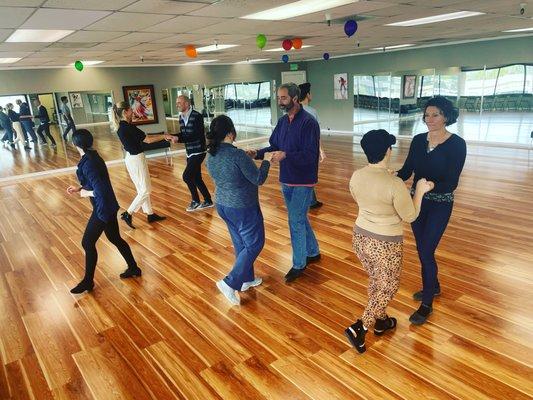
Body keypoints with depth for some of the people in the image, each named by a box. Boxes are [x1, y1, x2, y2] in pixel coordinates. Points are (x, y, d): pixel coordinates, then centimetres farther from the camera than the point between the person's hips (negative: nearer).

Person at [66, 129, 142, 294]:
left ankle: (88, 281, 19)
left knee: (88, 243, 4)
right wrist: (79, 188, 14)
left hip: (103, 208, -10)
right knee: (115, 239, 20)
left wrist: (86, 193, -13)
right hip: (108, 206, 10)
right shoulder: (93, 156, 5)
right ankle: (134, 268, 32)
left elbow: (100, 190, -30)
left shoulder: (87, 163, -24)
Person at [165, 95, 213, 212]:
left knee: (187, 176, -11)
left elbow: (196, 136, -23)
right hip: (189, 152, 8)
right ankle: (208, 201, 23)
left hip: (198, 152, -8)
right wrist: (173, 136, -3)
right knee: (196, 178, 12)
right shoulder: (181, 117, 8)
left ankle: (196, 201, 7)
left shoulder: (197, 116, -17)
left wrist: (178, 139, -27)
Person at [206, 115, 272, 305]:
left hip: (222, 205, 8)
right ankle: (230, 283, 3)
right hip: (243, 208, -8)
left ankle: (247, 279, 35)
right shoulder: (238, 155, -25)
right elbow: (258, 179, -18)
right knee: (254, 244, 8)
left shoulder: (210, 156, -2)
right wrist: (266, 161, -3)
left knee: (240, 243, 21)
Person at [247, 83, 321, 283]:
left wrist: (286, 155, -33)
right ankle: (313, 252, 37)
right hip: (286, 180, 8)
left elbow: (310, 154, -22)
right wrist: (257, 153, -9)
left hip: (303, 181, -8)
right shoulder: (282, 121, 7)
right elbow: (273, 146, 9)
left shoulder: (308, 122, -17)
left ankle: (299, 264, 15)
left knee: (295, 221, -2)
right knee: (300, 218, 18)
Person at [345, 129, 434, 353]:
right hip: (386, 244, -6)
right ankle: (359, 328, 8)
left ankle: (380, 322, 42)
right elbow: (410, 217, -12)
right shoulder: (394, 184, -25)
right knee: (387, 288, 14)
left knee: (376, 281, 26)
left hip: (360, 237, 6)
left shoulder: (356, 176, -7)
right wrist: (420, 191, -1)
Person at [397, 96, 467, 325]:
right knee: (422, 250, 17)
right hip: (417, 201, 5)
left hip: (440, 204, -5)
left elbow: (451, 183, -19)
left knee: (426, 252, -4)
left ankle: (427, 304, 14)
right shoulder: (418, 140, 1)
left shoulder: (457, 144, -14)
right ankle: (433, 286, 42)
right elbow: (407, 170, 0)